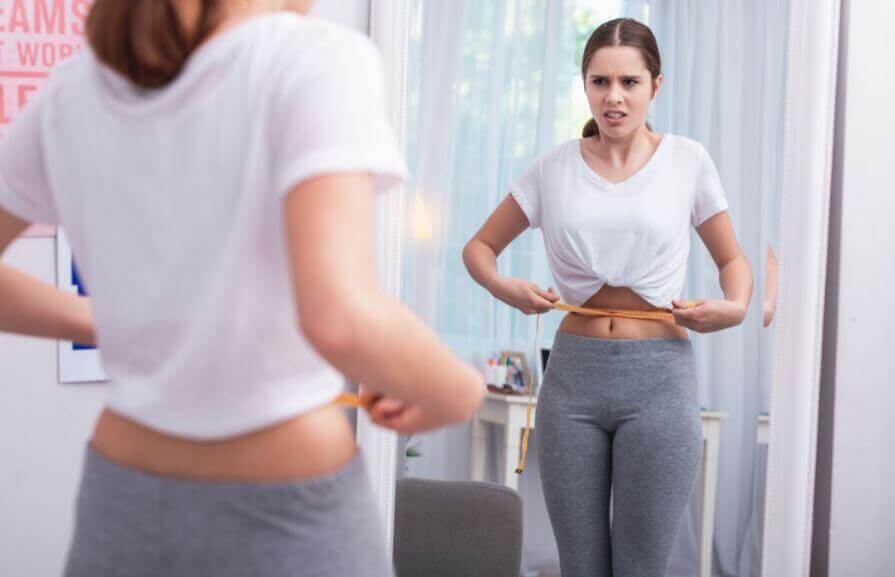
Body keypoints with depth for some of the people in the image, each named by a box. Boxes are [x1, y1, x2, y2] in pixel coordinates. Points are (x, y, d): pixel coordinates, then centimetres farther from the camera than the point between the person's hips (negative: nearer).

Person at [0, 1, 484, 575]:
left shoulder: (78, 89, -1)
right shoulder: (315, 60, -18)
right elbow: (341, 321, -32)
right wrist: (459, 392, -10)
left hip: (128, 510, 5)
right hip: (284, 524, -5)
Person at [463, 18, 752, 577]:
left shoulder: (687, 160, 4)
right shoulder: (556, 166, 7)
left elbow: (732, 259, 14)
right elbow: (479, 247, 13)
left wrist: (735, 307, -8)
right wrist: (505, 287, -8)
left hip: (659, 375, -1)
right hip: (573, 370, 2)